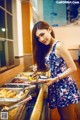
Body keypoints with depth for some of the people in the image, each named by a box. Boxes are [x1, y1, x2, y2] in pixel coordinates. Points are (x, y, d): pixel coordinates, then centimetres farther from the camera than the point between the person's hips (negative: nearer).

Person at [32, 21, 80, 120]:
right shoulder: (47, 48, 10)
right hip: (56, 87, 8)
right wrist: (38, 71, -3)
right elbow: (53, 68, 8)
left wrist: (55, 79, -17)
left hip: (65, 87, -8)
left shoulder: (58, 46, -15)